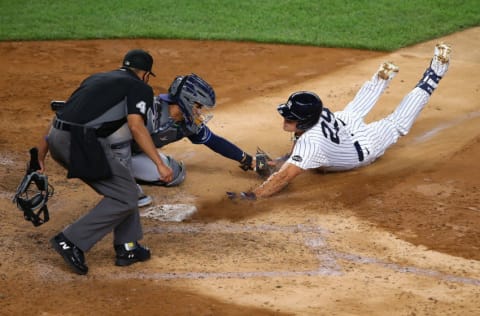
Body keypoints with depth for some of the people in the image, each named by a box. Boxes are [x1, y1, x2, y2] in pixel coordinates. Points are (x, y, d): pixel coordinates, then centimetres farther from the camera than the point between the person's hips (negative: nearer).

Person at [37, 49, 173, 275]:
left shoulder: (96, 78, 27)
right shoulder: (140, 87, 5)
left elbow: (62, 113, 22)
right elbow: (136, 127, -12)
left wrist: (42, 150, 24)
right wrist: (159, 163, -16)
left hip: (57, 138, 9)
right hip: (83, 143, -9)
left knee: (124, 186, 20)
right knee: (124, 198, 1)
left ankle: (127, 248, 21)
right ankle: (72, 241, -4)